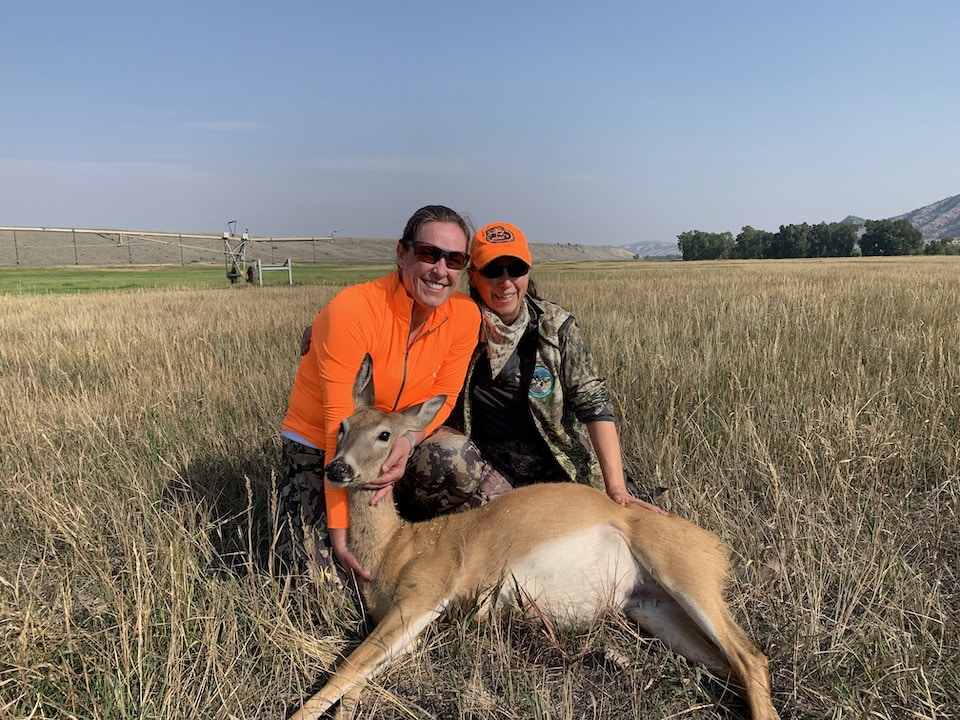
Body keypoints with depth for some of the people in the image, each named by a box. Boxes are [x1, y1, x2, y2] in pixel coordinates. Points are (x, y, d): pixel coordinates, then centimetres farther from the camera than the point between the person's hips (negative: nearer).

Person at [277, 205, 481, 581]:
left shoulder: (465, 316, -14)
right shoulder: (351, 310, -27)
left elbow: (442, 398, -6)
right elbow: (339, 427, -26)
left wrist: (408, 439, -29)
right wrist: (339, 527, -27)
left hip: (398, 444, 4)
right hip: (319, 445, -3)